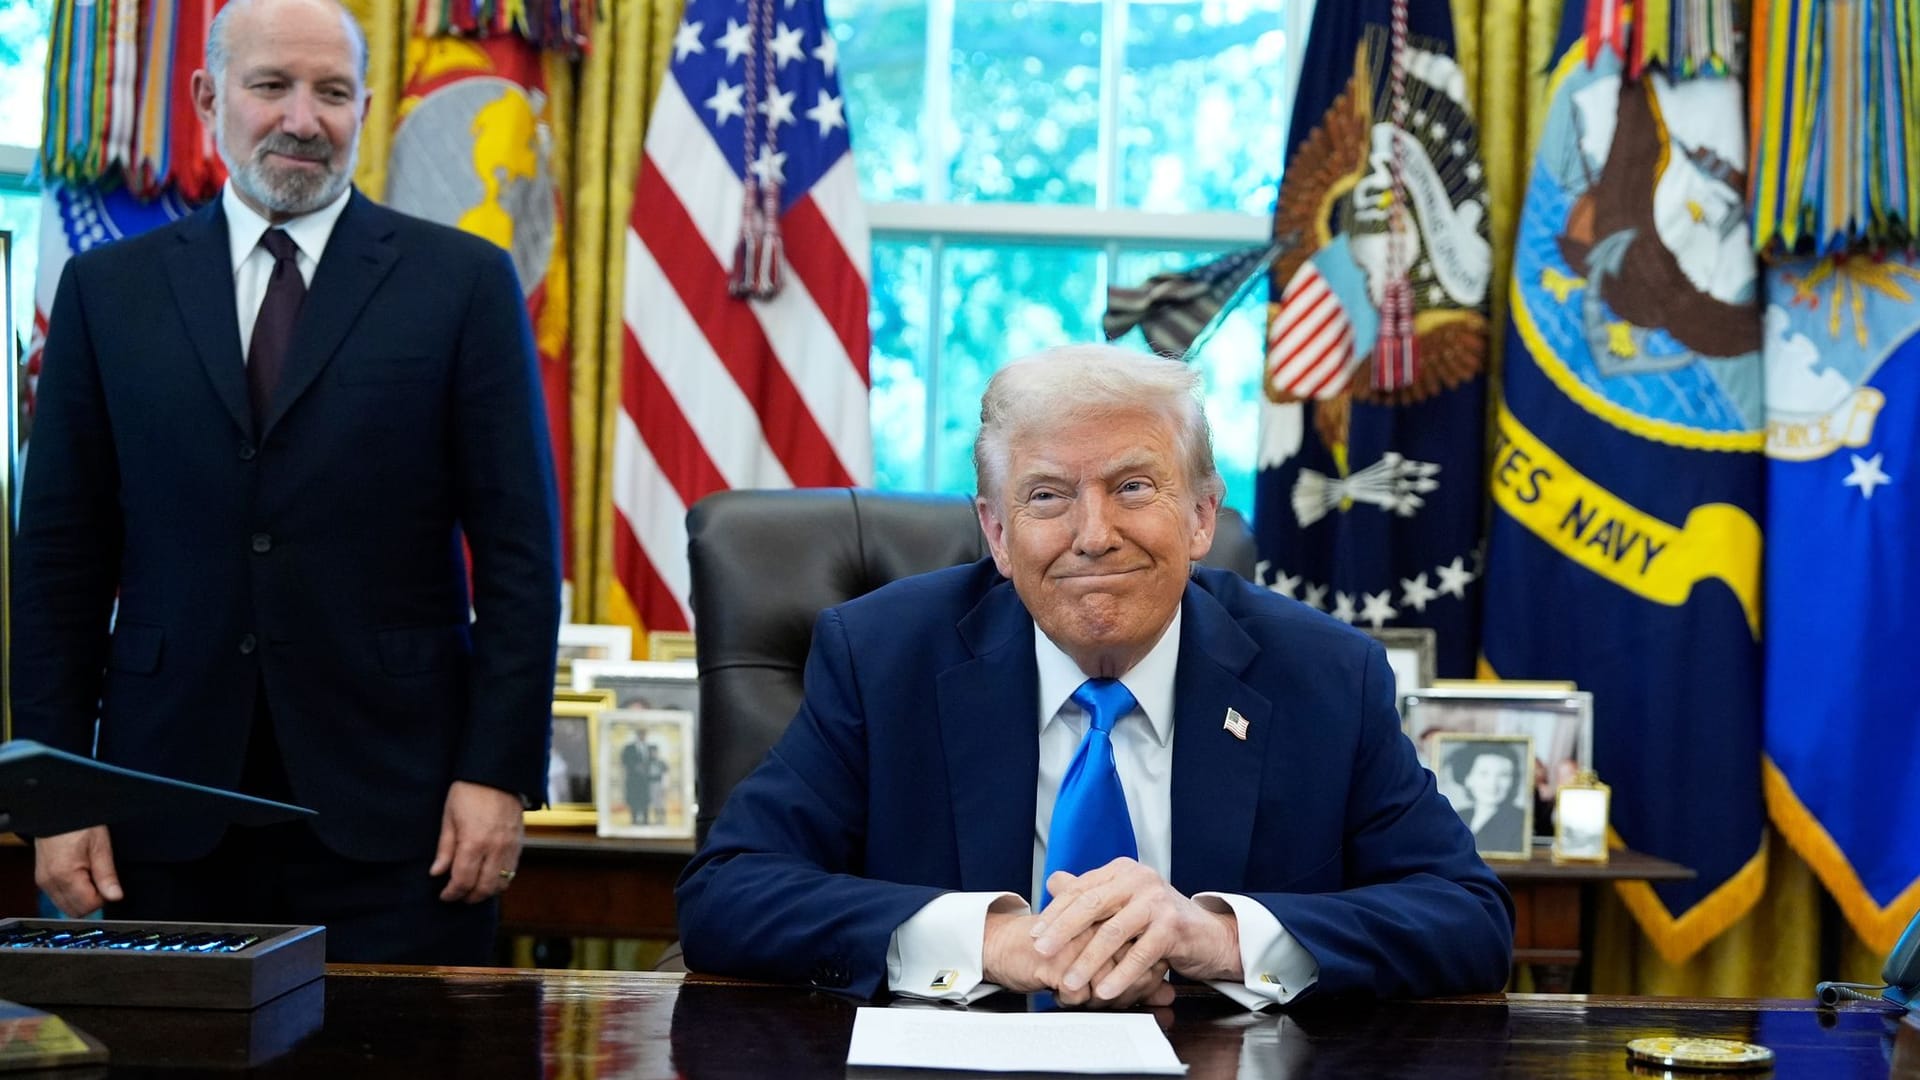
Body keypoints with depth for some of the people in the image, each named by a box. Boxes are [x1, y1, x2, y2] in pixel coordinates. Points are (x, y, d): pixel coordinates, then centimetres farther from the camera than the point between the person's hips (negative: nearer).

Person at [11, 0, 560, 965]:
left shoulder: (462, 283, 2)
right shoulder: (109, 290, 9)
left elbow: (518, 549, 0)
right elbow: (62, 554, 8)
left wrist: (498, 772, -7)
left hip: (393, 810, -2)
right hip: (171, 807, 2)